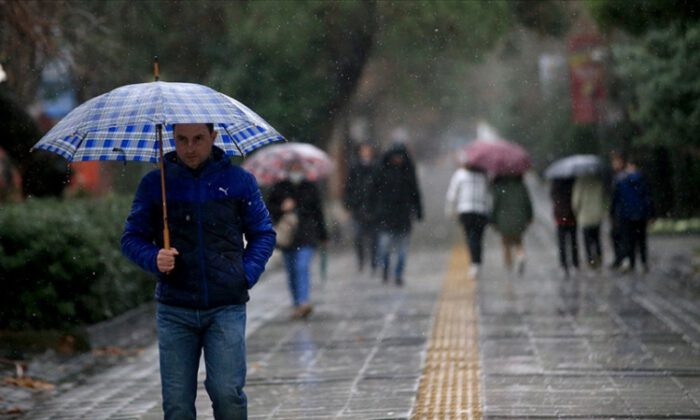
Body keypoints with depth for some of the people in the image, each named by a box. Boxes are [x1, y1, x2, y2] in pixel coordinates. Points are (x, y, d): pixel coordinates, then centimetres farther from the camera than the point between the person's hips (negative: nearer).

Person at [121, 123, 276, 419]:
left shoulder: (239, 181, 6)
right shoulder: (154, 184, 6)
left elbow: (263, 234, 13)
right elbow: (131, 238, 10)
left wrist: (247, 274, -2)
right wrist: (154, 259, -10)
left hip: (226, 308, -1)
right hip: (175, 309, 1)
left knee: (227, 392, -11)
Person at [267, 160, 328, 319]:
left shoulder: (310, 188, 10)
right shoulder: (279, 188, 9)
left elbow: (318, 211, 14)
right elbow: (270, 208, 8)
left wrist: (323, 235, 15)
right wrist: (281, 208, -13)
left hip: (306, 236, -2)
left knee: (302, 267, -18)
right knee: (291, 272, 5)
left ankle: (304, 302, -26)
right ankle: (297, 305, 13)